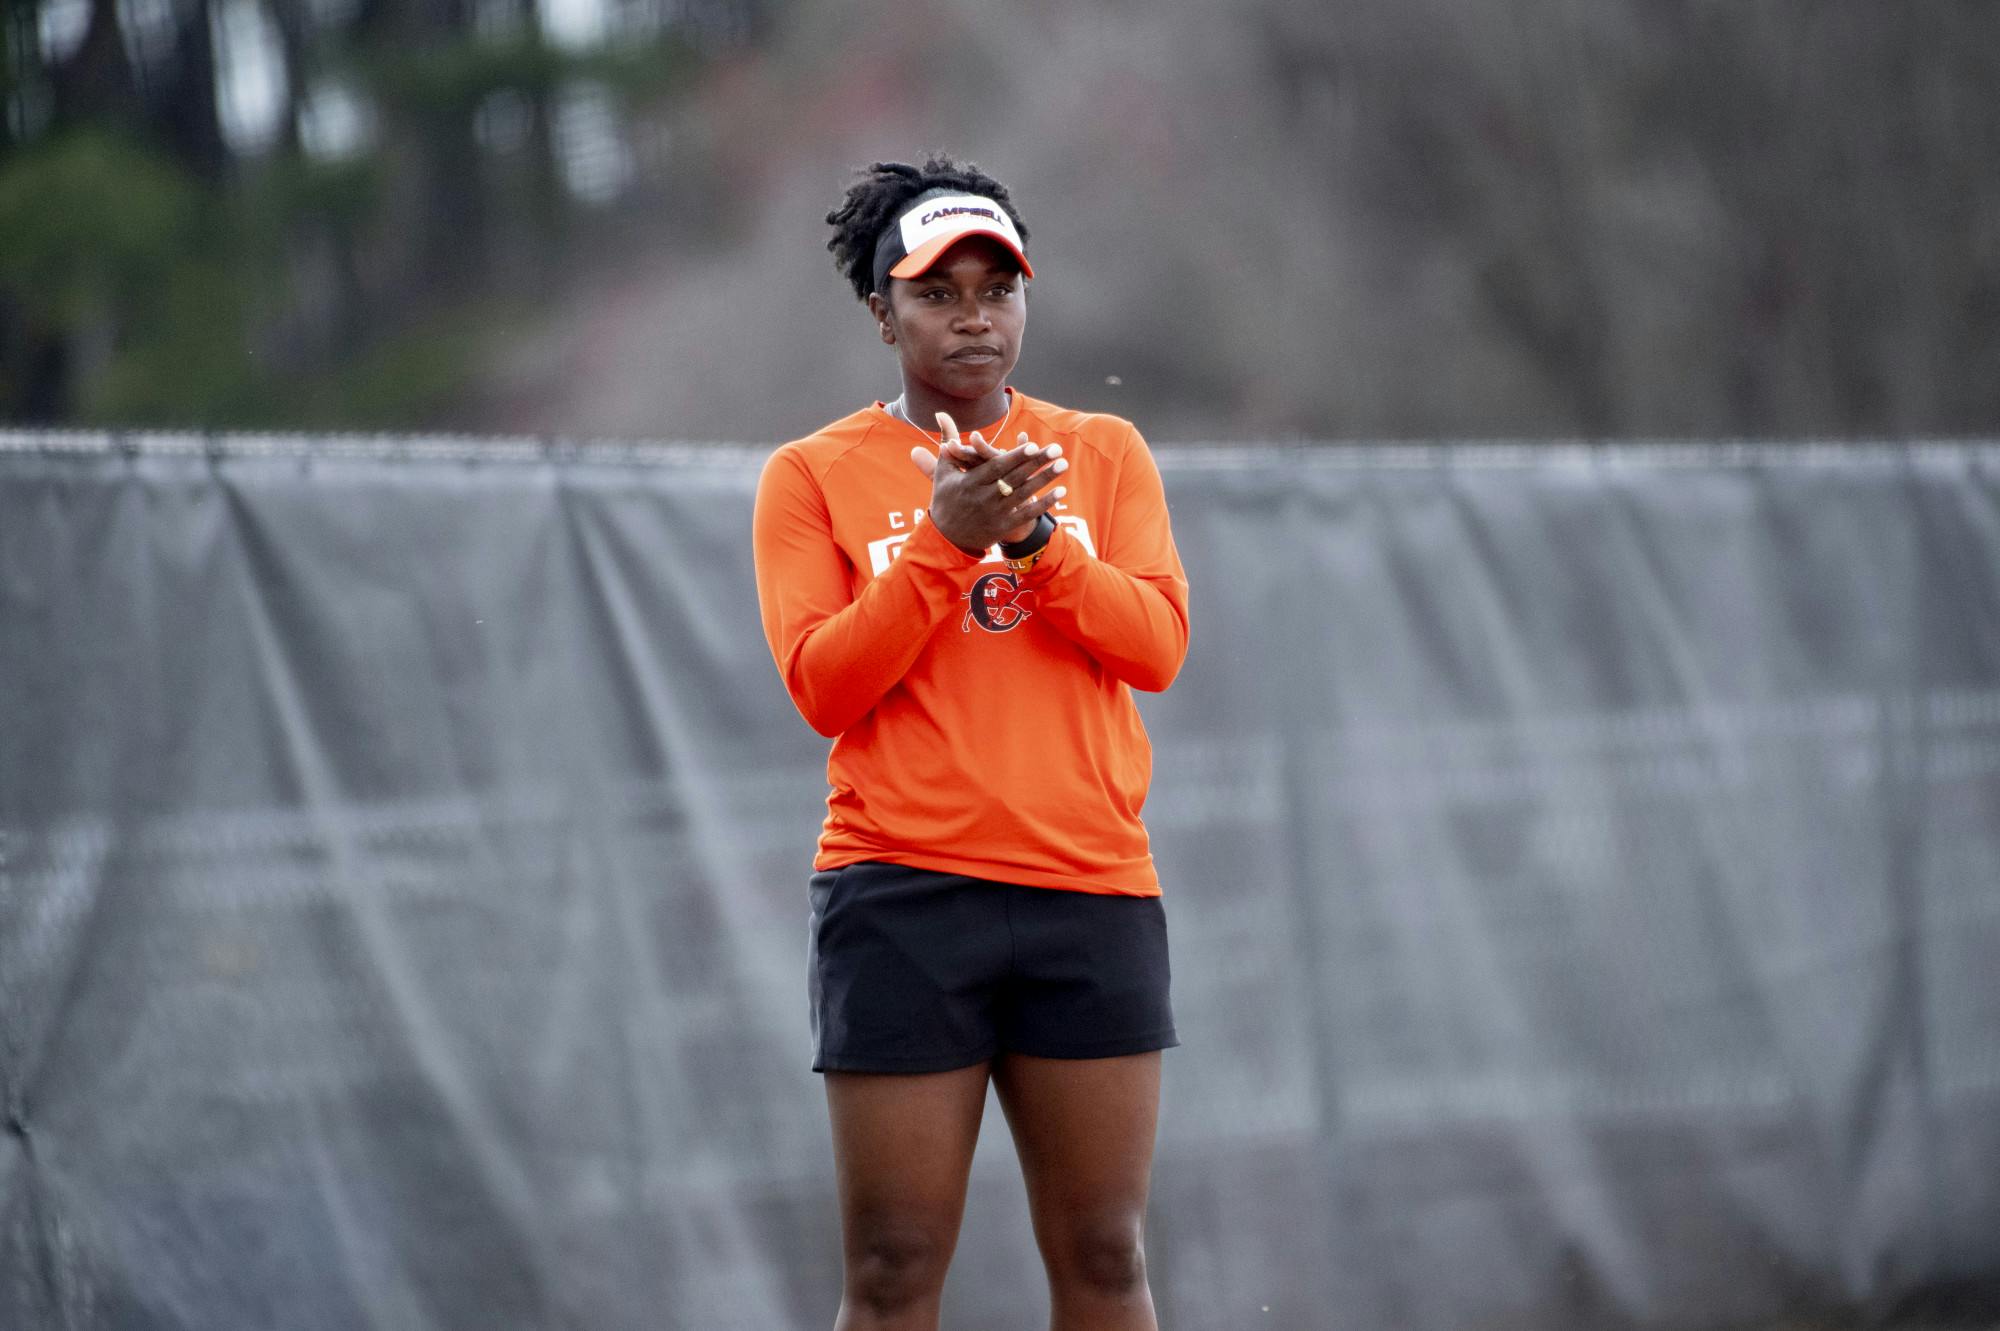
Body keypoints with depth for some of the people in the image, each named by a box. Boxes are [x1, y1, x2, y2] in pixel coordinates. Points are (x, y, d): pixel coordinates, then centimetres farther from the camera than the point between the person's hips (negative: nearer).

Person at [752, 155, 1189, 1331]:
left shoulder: (1104, 454, 11)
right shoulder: (814, 475, 5)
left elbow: (1157, 645, -1)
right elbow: (823, 687, -6)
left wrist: (1036, 537, -16)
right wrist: (942, 540, -16)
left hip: (1090, 891, 2)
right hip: (901, 896, -2)